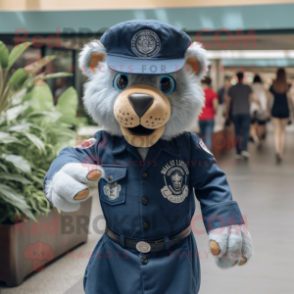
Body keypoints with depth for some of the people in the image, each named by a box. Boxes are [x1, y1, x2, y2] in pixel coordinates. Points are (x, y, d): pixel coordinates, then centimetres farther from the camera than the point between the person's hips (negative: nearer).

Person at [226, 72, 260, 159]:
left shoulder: (231, 89, 7)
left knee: (237, 133, 5)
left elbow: (228, 102, 9)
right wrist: (257, 101, 19)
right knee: (246, 132, -3)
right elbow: (252, 98, -1)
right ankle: (244, 149, -21)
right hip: (245, 113, -2)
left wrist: (226, 113, 18)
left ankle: (238, 153, 3)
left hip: (235, 113, 2)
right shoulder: (247, 87, 1)